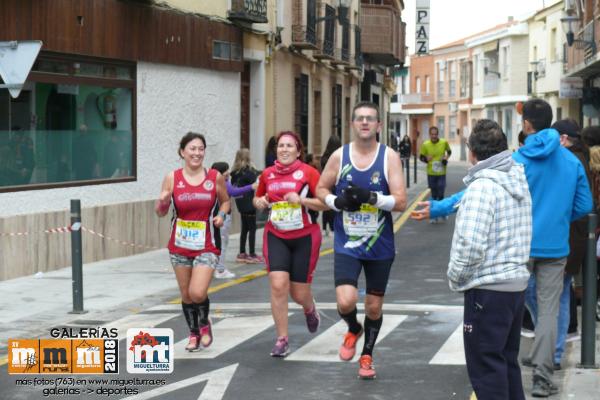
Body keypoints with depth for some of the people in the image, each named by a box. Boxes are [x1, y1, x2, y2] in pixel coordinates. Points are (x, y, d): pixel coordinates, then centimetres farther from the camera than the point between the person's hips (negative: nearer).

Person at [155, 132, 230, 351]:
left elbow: (225, 201, 13)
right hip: (180, 246, 2)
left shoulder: (215, 177, -4)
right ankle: (194, 333, 32)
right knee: (186, 294, 10)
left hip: (206, 246, -2)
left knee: (198, 293, -14)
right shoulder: (172, 178, -3)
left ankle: (204, 323, 17)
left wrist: (221, 215, -7)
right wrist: (162, 201, -19)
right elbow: (160, 212, 3)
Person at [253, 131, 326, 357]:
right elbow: (257, 198, 21)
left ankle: (310, 309, 43)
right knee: (278, 285, -14)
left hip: (304, 237, -2)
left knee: (299, 293, 4)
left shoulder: (308, 172, -8)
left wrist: (301, 200, -21)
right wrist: (259, 202, -1)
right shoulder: (267, 174, 4)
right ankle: (282, 339, -3)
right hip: (276, 237, 2)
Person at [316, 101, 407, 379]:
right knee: (346, 301, -17)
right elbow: (321, 189, 9)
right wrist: (337, 202, -12)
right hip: (347, 244, 0)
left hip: (380, 246, 0)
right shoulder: (339, 156, -3)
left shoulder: (389, 157, -7)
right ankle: (353, 330, 19)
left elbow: (400, 201, -12)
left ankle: (367, 356, 35)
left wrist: (371, 197, -27)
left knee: (374, 305, 12)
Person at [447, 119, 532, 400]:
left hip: (488, 288, -9)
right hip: (517, 284, 9)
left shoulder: (483, 186, -17)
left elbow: (471, 244, -25)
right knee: (507, 361, 19)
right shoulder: (518, 180, 10)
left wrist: (456, 277, -8)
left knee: (485, 366, -1)